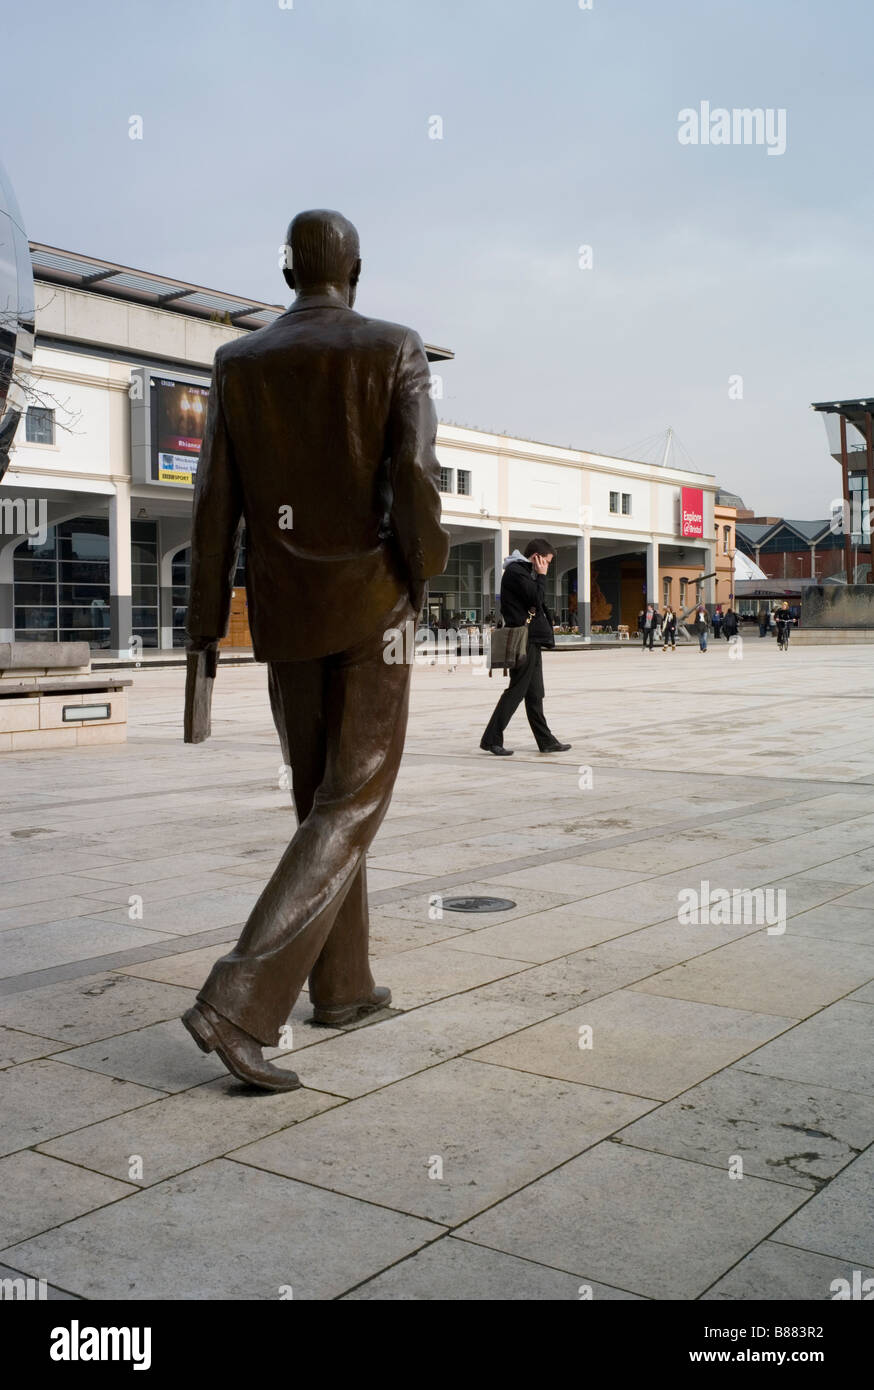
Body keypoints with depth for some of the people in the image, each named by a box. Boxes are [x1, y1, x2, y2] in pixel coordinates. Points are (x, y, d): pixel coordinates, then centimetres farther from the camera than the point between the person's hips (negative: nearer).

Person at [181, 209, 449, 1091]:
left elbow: (215, 504, 1)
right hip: (369, 600, -4)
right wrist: (424, 578, 1)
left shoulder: (238, 363, 5)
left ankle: (341, 984, 25)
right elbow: (415, 476, -16)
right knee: (352, 808, -5)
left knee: (320, 796, 18)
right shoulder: (395, 350, -4)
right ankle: (240, 1003, -19)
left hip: (283, 609, 5)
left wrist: (205, 628, 4)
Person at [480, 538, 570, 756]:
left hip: (532, 641, 10)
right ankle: (491, 739, -3)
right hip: (523, 641, -10)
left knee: (535, 694, 12)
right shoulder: (515, 571, -11)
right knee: (517, 690, -7)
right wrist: (542, 576, -7)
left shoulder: (525, 571, 20)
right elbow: (536, 599, -17)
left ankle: (546, 741, 17)